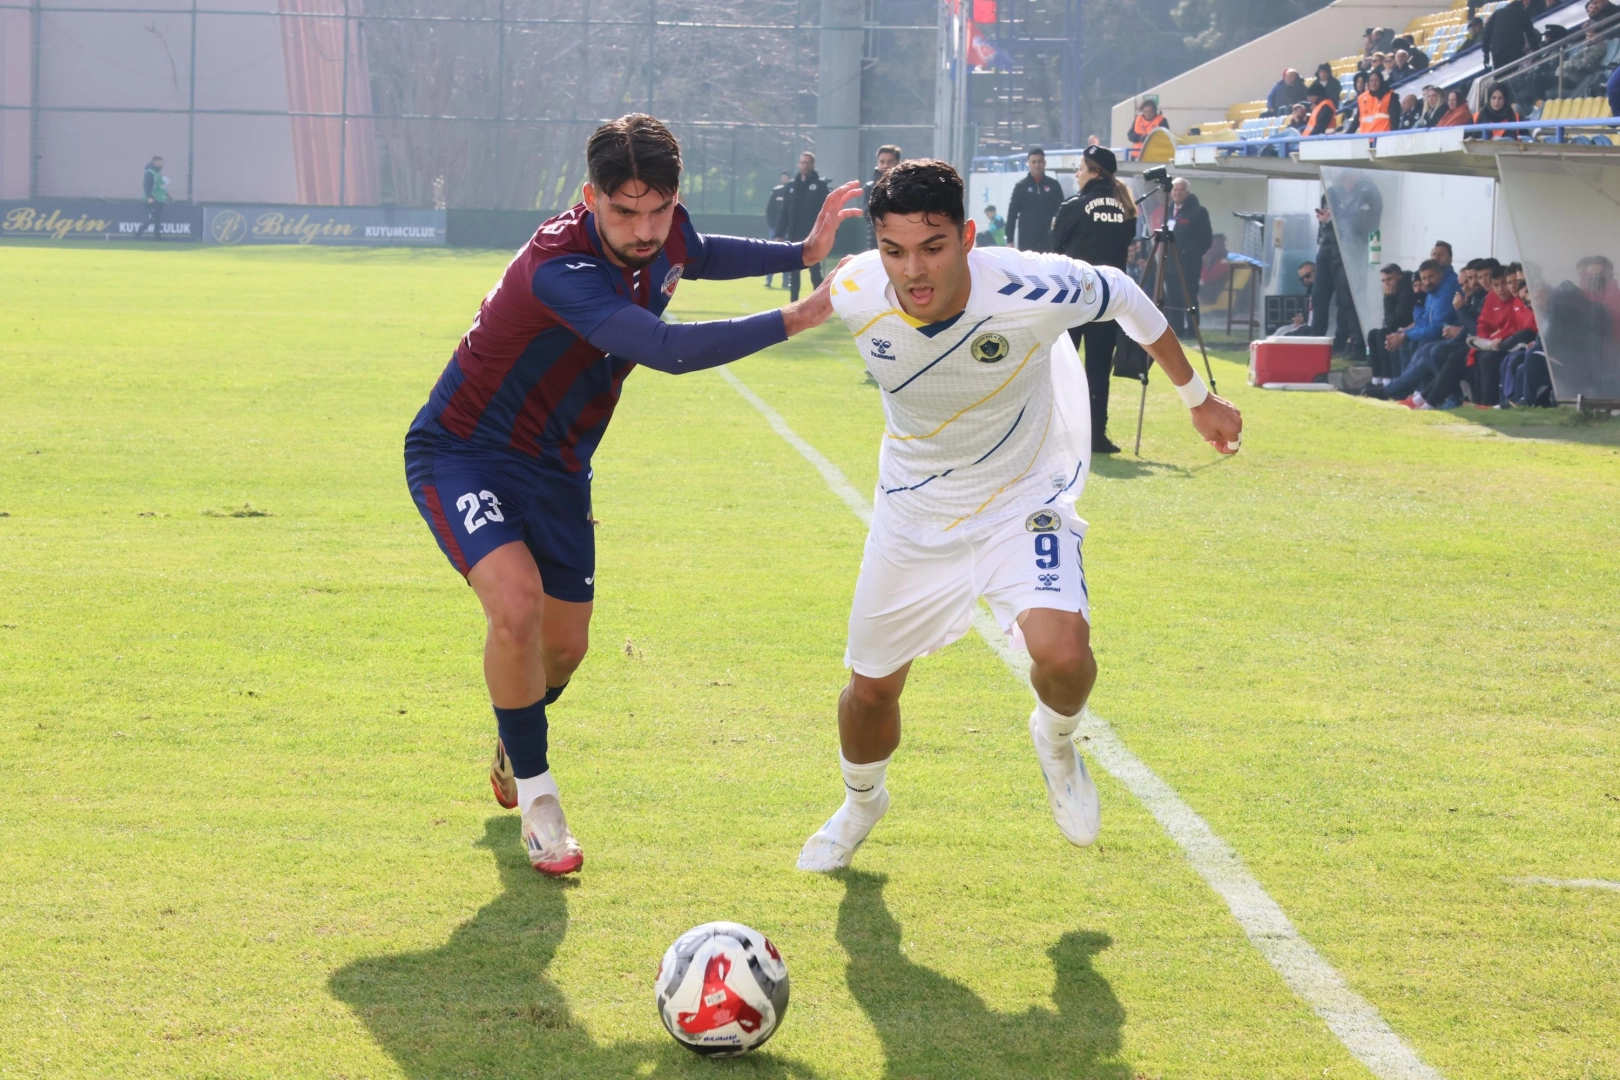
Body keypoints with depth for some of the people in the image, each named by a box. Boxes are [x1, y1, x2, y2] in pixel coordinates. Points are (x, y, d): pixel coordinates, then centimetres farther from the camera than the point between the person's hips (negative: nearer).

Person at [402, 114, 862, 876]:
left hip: (554, 468, 7)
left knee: (563, 645, 14)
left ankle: (514, 746, 49)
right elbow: (666, 350, -46)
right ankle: (534, 794, -10)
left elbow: (696, 256, 18)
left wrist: (801, 252, 8)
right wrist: (796, 319, -43)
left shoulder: (665, 236, -10)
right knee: (516, 602, -30)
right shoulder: (559, 268, -36)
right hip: (461, 450, -7)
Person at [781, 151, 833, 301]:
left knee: (815, 269, -3)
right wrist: (780, 233, 4)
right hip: (794, 235, 4)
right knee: (793, 271, 7)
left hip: (813, 236, -4)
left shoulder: (820, 184, 0)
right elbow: (785, 211, 10)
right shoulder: (791, 185, 11)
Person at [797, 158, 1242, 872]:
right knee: (871, 686, 12)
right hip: (913, 510, 3)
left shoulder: (1034, 290, -32)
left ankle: (1056, 739, 8)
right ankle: (862, 801, 47)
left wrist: (1198, 398, 5)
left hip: (1022, 499, -3)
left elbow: (1123, 296, -9)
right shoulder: (853, 296, -25)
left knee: (1060, 647, -29)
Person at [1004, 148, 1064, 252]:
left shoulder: (1054, 185, 5)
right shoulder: (1021, 186, 3)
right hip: (1026, 241, 0)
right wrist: (1010, 240, -3)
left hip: (1049, 241, 1)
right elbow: (1012, 214, 2)